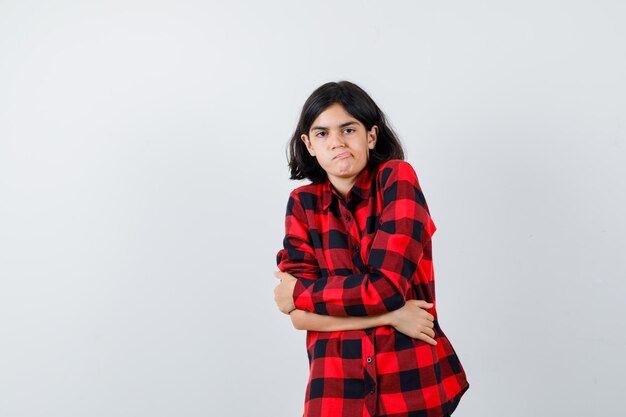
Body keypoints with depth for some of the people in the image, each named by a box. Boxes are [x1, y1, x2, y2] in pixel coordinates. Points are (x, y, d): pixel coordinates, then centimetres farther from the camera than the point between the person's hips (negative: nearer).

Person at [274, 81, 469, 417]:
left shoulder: (397, 178, -9)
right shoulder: (303, 204, 0)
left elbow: (386, 288, -18)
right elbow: (300, 316, -7)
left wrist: (299, 293, -7)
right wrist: (389, 315, -16)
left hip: (412, 380, -2)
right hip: (336, 385, 2)